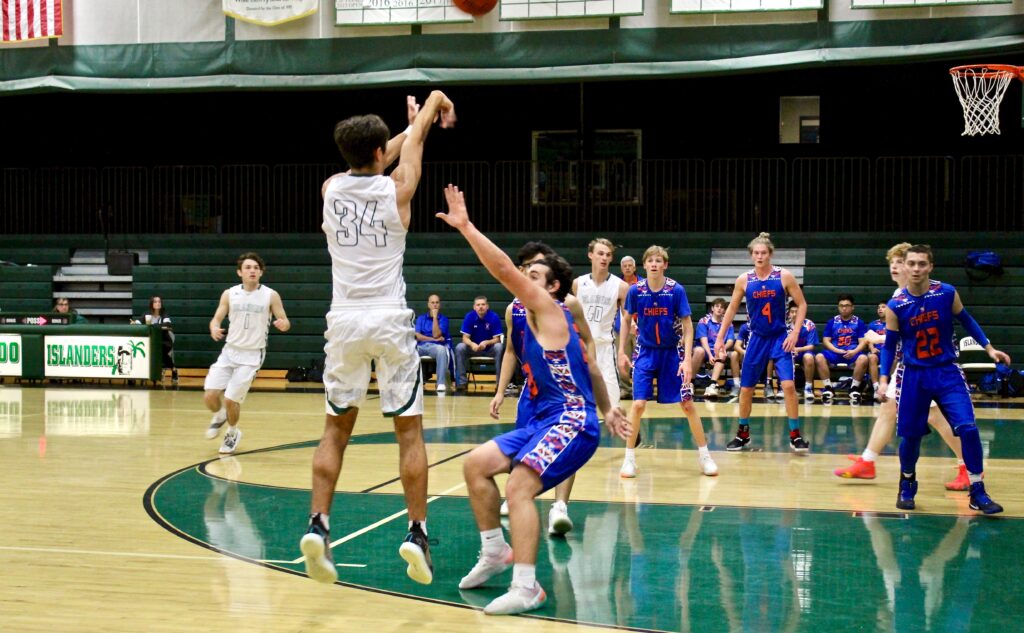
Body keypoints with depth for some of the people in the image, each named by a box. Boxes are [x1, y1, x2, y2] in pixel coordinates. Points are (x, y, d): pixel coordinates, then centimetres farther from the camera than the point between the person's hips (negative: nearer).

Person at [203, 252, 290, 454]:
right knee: (210, 396, -8)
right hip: (229, 351, 3)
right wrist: (214, 329, -19)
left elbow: (285, 322, -2)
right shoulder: (229, 294, 1)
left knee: (231, 399, -9)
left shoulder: (271, 296, -5)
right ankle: (220, 416, 29)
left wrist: (283, 325, -26)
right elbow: (216, 318, 5)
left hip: (252, 355, -2)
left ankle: (232, 433, 21)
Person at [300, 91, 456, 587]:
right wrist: (435, 101, 38)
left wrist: (412, 124, 42)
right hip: (389, 321, -2)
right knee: (409, 430, 5)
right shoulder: (397, 187, -2)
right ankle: (417, 533, 0)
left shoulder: (330, 188, 5)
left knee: (336, 429, 11)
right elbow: (413, 142, 18)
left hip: (344, 321, 3)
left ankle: (318, 526, 0)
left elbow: (366, 164, 27)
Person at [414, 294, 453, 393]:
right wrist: (433, 339, -5)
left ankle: (441, 384, -43)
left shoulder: (443, 319, 9)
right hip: (421, 346, 2)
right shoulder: (421, 318, 16)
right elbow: (417, 335, 3)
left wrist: (435, 317, -7)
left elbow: (436, 335, -6)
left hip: (436, 346, -2)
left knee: (441, 349, -39)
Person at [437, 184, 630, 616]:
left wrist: (466, 227, -16)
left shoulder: (548, 308, -7)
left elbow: (503, 269, -18)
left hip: (572, 422, -10)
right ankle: (495, 553, 18)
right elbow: (587, 368, 26)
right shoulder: (538, 320, 19)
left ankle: (526, 588, -27)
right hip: (545, 421, 10)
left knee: (519, 485, -26)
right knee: (476, 464, 7)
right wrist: (607, 411, 31)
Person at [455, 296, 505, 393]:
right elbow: (465, 338, -10)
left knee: (499, 347, -33)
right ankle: (462, 381, -18)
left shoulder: (494, 317, -15)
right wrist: (472, 344, -33)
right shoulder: (469, 317, -10)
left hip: (490, 348, -2)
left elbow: (497, 339, -14)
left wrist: (486, 343, -35)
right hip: (473, 347, 2)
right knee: (459, 348, -25)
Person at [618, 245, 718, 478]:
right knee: (638, 404, -8)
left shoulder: (676, 290, -13)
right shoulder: (636, 291, -8)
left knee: (687, 403, 0)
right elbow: (627, 320, 8)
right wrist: (621, 351, 5)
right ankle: (629, 458, 5)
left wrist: (687, 359, -16)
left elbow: (687, 327, -9)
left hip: (672, 352, -1)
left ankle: (704, 455, 14)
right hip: (646, 352, 1)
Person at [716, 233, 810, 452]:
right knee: (746, 388, 6)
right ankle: (743, 433, 24)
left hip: (780, 338, -2)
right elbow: (732, 309, 7)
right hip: (757, 338, 2)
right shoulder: (744, 280, -3)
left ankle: (795, 435, -2)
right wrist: (720, 338, 4)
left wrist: (795, 332, -12)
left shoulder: (784, 276, -9)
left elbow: (801, 304, -3)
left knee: (788, 385, -13)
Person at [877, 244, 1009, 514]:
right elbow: (889, 344, 0)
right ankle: (907, 485, 32)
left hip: (947, 372, 0)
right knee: (911, 435, 5)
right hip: (913, 375, 0)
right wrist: (883, 378, -9)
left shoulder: (947, 293, -8)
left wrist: (989, 348, 6)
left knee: (968, 428, -11)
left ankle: (977, 492, 0)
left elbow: (967, 321, 9)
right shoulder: (895, 305, -9)